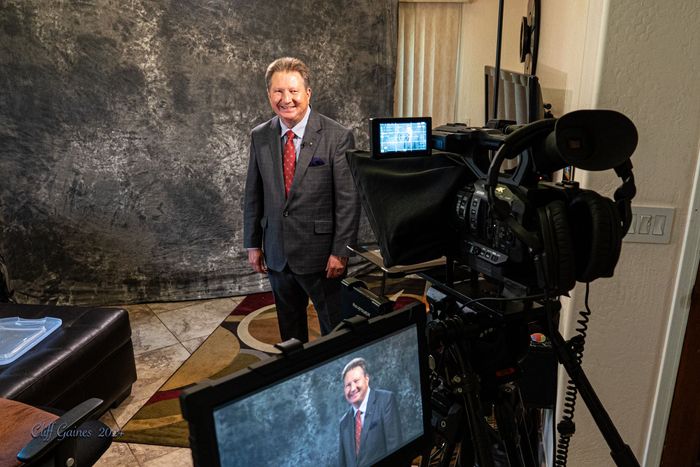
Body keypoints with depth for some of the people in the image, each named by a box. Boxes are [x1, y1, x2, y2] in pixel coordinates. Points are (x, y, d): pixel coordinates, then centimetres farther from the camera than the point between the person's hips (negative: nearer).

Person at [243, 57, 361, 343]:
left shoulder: (338, 137, -12)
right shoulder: (259, 136, 3)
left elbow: (349, 200, -12)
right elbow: (253, 194, 8)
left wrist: (340, 252, -13)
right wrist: (253, 245, 8)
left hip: (321, 254, -4)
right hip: (277, 253, 4)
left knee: (335, 328, 11)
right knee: (289, 327, 20)